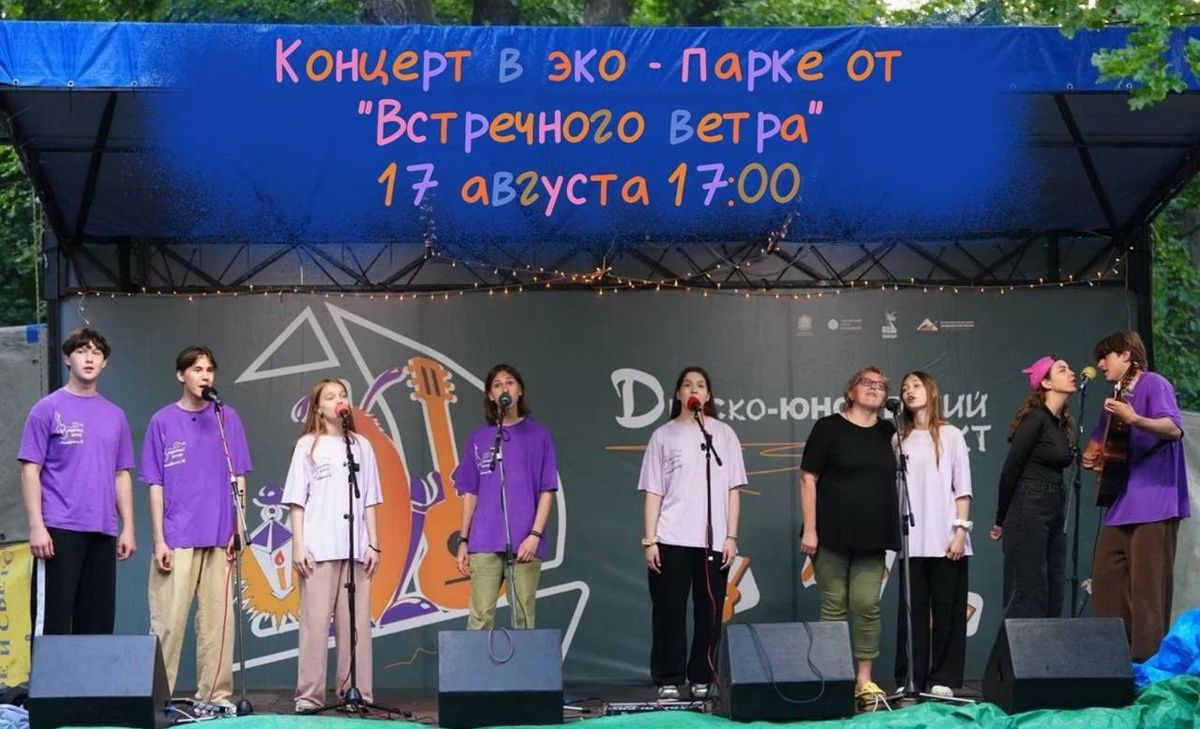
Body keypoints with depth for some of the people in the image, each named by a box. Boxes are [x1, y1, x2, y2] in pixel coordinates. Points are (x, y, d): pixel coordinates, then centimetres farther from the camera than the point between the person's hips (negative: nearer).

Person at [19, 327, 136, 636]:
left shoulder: (115, 415, 14)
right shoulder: (48, 409, 0)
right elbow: (30, 471, -4)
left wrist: (128, 528, 9)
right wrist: (36, 526, -13)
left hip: (103, 533, 5)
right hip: (59, 531, -5)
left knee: (98, 621, 7)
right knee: (53, 621, -5)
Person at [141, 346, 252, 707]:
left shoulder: (227, 418, 8)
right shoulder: (162, 421, 3)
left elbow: (238, 479, 10)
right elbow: (155, 485, 3)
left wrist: (238, 530, 2)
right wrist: (159, 539, -4)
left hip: (219, 538, 2)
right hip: (176, 538, -2)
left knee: (217, 622, 3)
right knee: (168, 621, -3)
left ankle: (215, 696, 9)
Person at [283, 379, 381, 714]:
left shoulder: (361, 446, 13)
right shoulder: (308, 446, 6)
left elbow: (369, 501, 13)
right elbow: (297, 501, 3)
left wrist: (373, 544, 6)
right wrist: (298, 544, -5)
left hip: (355, 548, 2)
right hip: (318, 548, -2)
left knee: (355, 621, 0)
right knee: (315, 620, -4)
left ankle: (356, 693, 3)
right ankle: (310, 694, -2)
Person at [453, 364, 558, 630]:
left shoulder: (538, 435, 5)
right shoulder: (478, 438, 11)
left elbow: (547, 491, 3)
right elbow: (470, 493, 14)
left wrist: (535, 534, -7)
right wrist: (463, 540, 9)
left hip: (525, 543, -1)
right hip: (484, 543, 1)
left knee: (524, 618, 0)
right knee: (480, 618, -3)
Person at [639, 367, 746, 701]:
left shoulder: (723, 434, 9)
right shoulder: (663, 435, 8)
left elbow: (732, 490, 8)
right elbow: (653, 492, 5)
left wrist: (731, 537, 0)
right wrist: (649, 539, -2)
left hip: (713, 539, 1)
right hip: (671, 539, -1)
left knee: (709, 612, 1)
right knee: (669, 611, -2)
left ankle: (702, 680, 9)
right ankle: (668, 682, 3)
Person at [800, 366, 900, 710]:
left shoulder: (888, 433, 12)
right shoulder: (828, 427, -1)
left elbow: (891, 479, 21)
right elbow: (808, 478, -4)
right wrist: (809, 528, -10)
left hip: (872, 538, 3)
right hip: (832, 535, -3)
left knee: (867, 605, -3)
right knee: (834, 607, -1)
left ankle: (864, 681, 3)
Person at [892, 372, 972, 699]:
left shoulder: (950, 435, 6)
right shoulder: (900, 438, 14)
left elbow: (962, 488, 2)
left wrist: (961, 530, -7)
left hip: (945, 539, -2)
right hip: (911, 540, 2)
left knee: (947, 609, -2)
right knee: (912, 609, 1)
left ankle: (943, 679, 2)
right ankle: (910, 680, 3)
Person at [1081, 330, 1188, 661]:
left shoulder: (1153, 384, -6)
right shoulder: (1116, 397, 21)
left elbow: (1174, 428, -21)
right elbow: (1099, 440, 33)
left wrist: (1134, 419, -37)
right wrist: (1091, 455, 10)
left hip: (1154, 503, -10)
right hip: (1120, 504, 10)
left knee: (1147, 585, -10)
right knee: (1105, 579, 9)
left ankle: (1147, 660, -10)